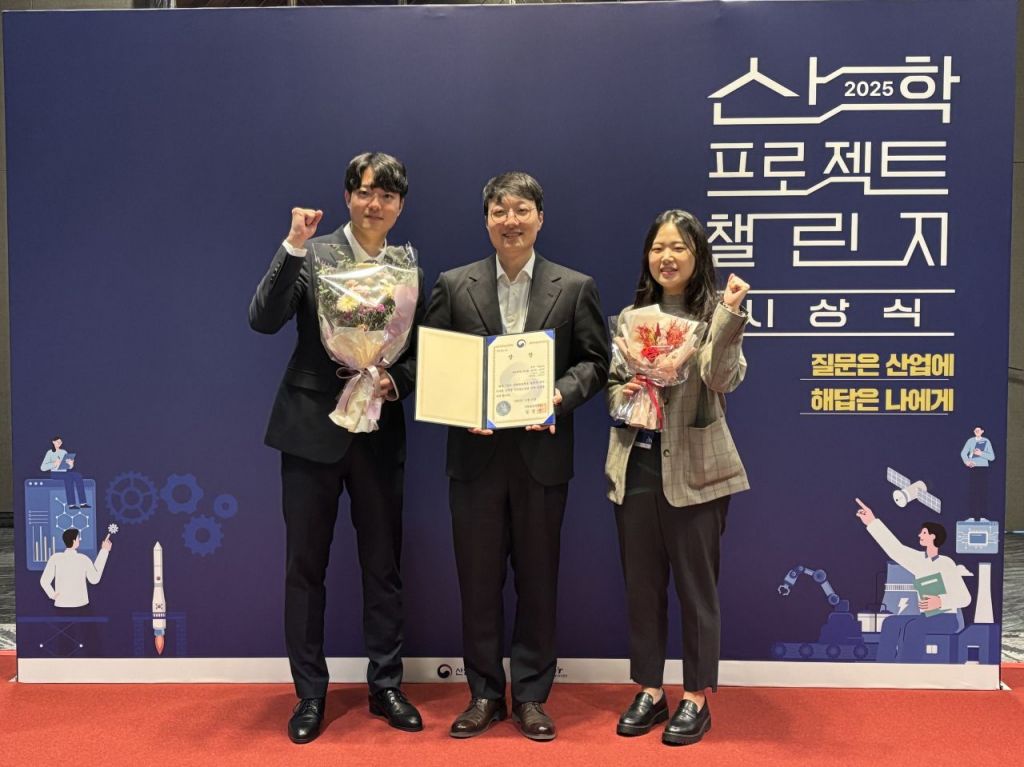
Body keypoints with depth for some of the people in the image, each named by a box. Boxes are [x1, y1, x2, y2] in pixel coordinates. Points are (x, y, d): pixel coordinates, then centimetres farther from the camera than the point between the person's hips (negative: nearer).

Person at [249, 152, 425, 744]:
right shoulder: (311, 255, -3)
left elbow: (420, 353, 9)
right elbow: (263, 320, -15)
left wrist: (394, 381, -11)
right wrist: (293, 246, -22)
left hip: (380, 434, 2)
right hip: (312, 429, -2)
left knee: (384, 564, 10)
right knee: (306, 565, 7)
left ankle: (386, 686, 26)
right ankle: (310, 693, 22)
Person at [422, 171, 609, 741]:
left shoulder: (575, 287, 3)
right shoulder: (453, 285, 4)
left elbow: (594, 361, 4)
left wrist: (560, 394, -15)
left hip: (542, 454, 0)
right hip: (476, 454, 1)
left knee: (538, 581, 9)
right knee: (478, 580, 9)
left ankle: (531, 696, 23)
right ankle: (486, 694, 24)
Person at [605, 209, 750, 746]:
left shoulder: (714, 312, -4)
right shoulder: (632, 315, 10)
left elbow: (723, 380, -19)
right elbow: (610, 385, 16)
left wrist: (730, 316, -29)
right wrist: (621, 394, -6)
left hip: (693, 468, -4)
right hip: (635, 464, 5)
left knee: (696, 586, 6)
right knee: (641, 584, 12)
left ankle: (697, 698, 21)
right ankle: (649, 691, 27)